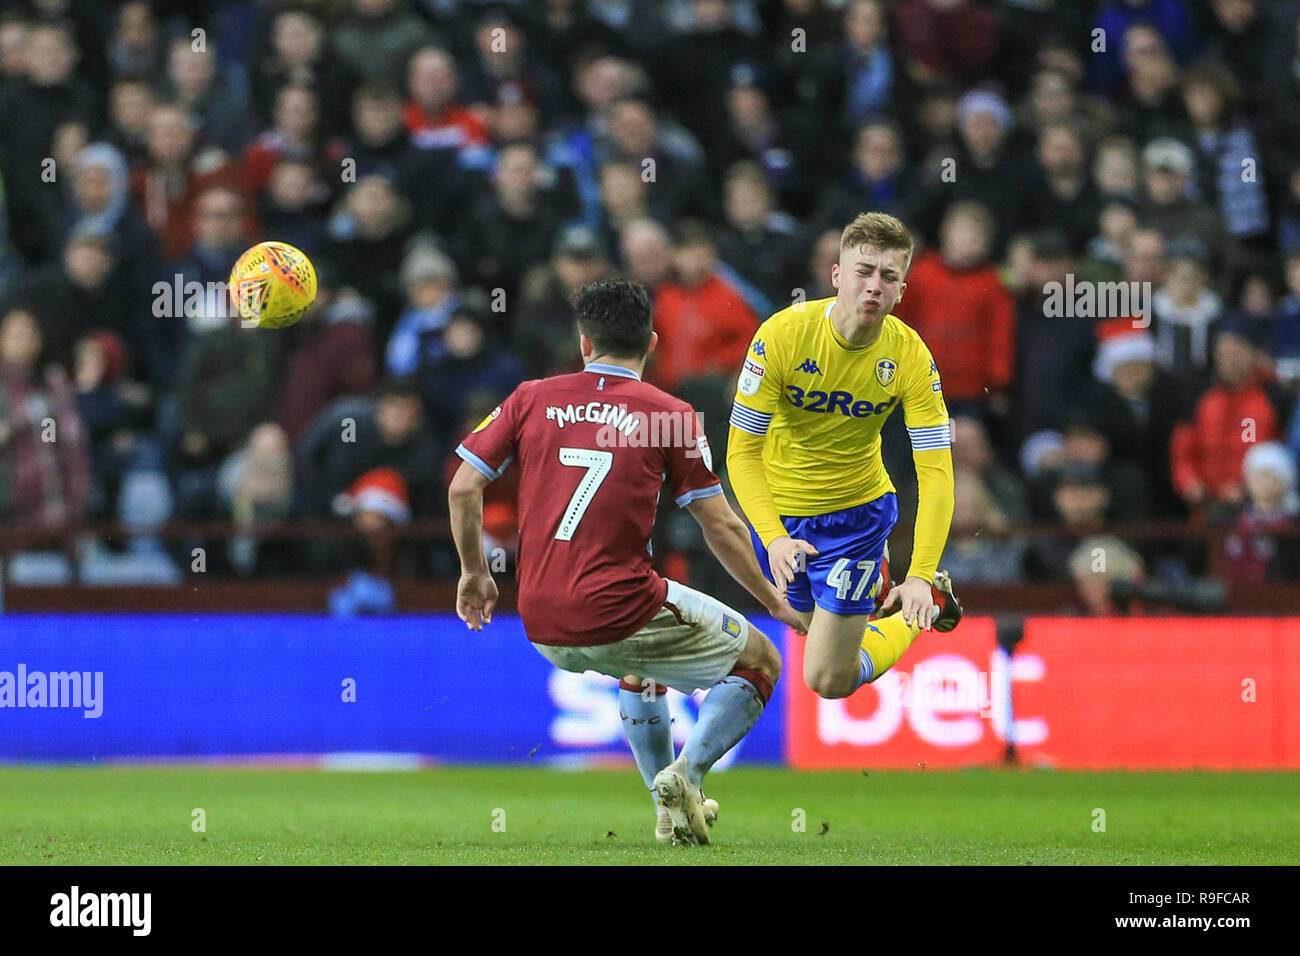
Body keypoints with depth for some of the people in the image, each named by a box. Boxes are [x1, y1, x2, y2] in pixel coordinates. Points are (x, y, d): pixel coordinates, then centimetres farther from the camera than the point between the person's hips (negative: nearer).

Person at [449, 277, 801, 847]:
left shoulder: (532, 399, 7)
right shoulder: (669, 415, -1)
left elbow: (463, 488, 4)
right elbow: (722, 529, 0)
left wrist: (474, 573, 18)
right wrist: (774, 602, 14)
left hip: (543, 630, 5)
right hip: (619, 616, -5)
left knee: (642, 664, 38)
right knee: (758, 660, 14)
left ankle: (670, 813, 31)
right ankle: (686, 774, -7)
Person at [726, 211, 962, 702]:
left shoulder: (911, 356, -21)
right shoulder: (782, 334, -24)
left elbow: (936, 473, -22)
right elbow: (742, 451, -20)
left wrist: (921, 575, -34)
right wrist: (772, 537, -36)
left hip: (856, 510, -1)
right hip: (779, 511, 1)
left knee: (831, 682, -4)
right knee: (813, 624, 22)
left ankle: (929, 602, 21)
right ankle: (872, 580, 53)